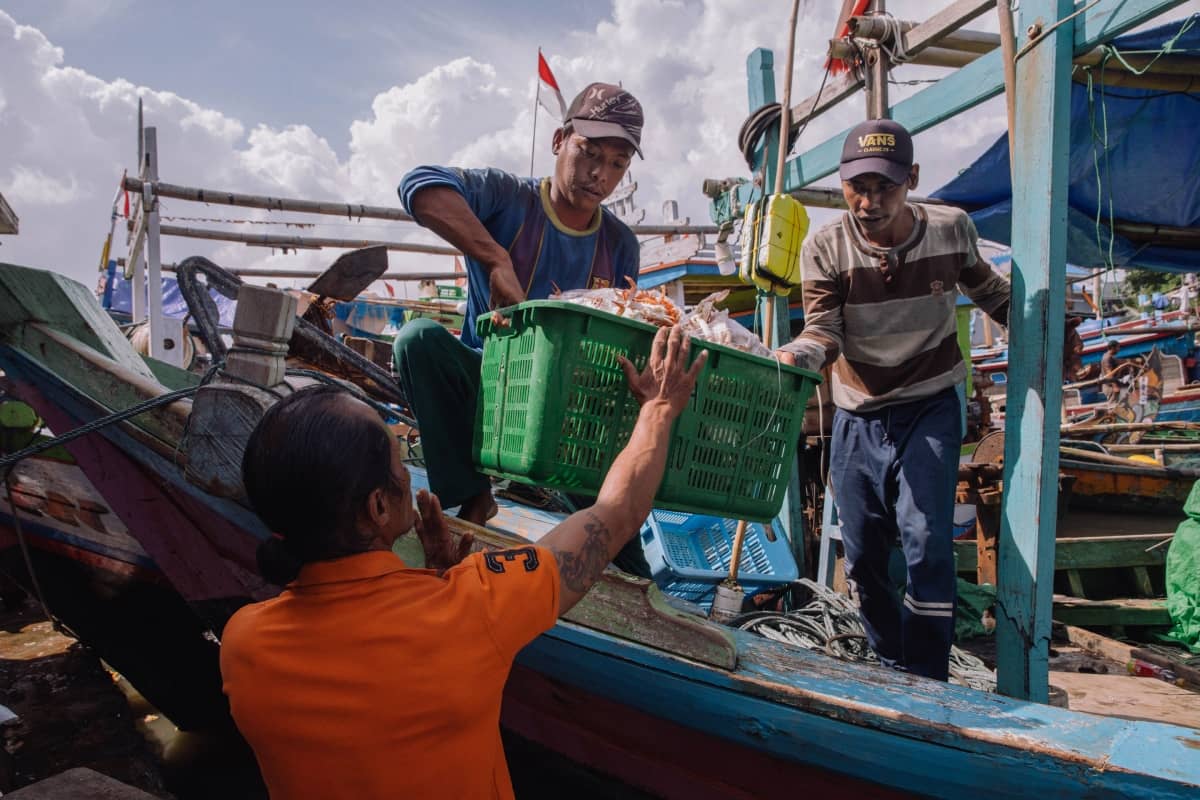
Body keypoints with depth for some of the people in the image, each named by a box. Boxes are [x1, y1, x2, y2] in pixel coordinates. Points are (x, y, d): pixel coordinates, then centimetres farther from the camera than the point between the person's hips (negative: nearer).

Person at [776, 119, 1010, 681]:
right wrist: (795, 356, -39)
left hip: (929, 408, -1)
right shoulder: (825, 248, -11)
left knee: (927, 543, -17)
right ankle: (892, 669, 31)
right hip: (857, 418, 1)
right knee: (862, 556, 8)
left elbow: (990, 292, 13)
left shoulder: (952, 229, -7)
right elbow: (824, 330, -19)